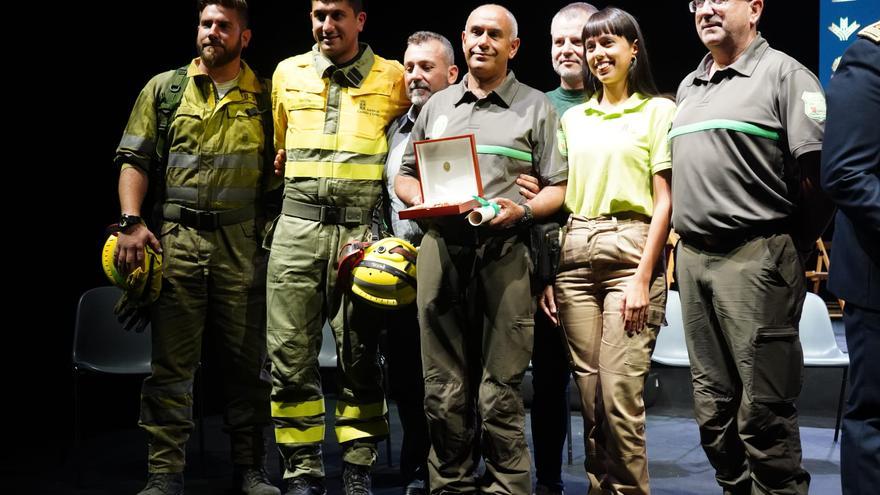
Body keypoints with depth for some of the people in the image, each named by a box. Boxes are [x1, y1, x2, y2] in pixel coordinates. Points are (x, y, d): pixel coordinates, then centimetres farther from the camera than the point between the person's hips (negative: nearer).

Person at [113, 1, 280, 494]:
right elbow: (135, 159, 7)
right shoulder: (165, 88, 10)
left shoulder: (265, 97, 8)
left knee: (248, 359, 5)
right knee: (172, 361, 1)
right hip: (176, 237, 0)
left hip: (242, 244, 0)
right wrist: (133, 221, -5)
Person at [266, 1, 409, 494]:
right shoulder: (287, 74, 13)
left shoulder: (393, 79, 5)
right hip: (298, 225, 2)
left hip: (362, 226, -2)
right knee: (291, 352, -1)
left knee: (360, 353, 3)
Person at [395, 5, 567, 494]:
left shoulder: (535, 106, 12)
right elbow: (405, 176, 23)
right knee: (444, 389, 4)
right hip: (441, 248, 3)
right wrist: (423, 199, 1)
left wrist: (522, 210, -12)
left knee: (499, 392, -5)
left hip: (503, 252, -3)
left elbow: (557, 188, 7)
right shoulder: (437, 105, 20)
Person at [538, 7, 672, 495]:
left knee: (620, 395, -11)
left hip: (630, 251, -5)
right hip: (575, 254, 5)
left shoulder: (658, 110, 2)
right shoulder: (573, 117, 16)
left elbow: (665, 200, -3)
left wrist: (643, 277, -12)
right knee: (589, 395, 6)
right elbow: (559, 196, 15)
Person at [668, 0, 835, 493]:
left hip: (754, 258, -7)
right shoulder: (689, 86, 20)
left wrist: (796, 244, -4)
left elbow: (819, 167, -10)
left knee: (763, 414, -6)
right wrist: (686, 239, 17)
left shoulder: (783, 73, -3)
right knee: (713, 408, 11)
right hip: (693, 258, 7)